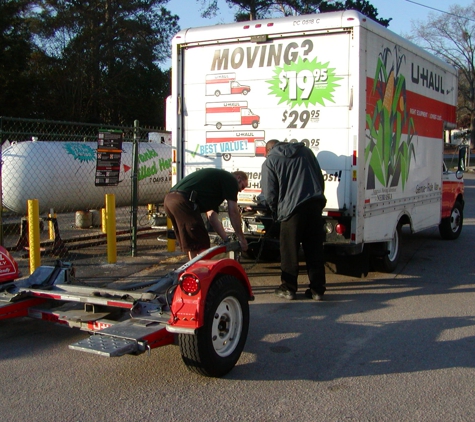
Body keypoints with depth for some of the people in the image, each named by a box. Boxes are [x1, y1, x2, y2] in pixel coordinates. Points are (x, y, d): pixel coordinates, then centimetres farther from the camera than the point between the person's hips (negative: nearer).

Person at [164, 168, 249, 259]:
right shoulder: (231, 180, 9)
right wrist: (241, 238, 13)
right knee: (201, 245, -1)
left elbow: (212, 216, 29)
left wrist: (226, 240, 27)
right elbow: (233, 213, 4)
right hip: (183, 201, -10)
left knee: (191, 245, 20)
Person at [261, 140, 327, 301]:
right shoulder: (305, 151, 20)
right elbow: (320, 178, 20)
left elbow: (270, 194, 1)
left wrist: (277, 212, 18)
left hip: (292, 208, -4)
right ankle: (317, 289, 13)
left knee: (289, 251, 8)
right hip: (315, 205, 4)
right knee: (315, 250, 9)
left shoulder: (270, 161, 6)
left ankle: (288, 288, 14)